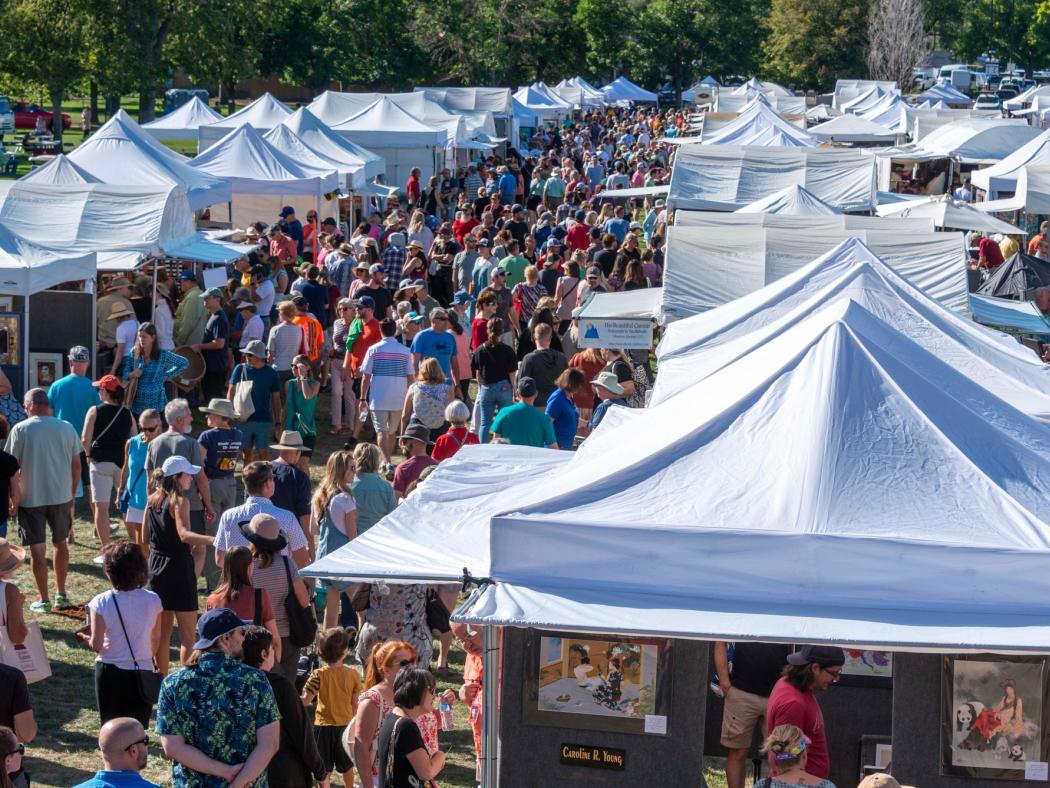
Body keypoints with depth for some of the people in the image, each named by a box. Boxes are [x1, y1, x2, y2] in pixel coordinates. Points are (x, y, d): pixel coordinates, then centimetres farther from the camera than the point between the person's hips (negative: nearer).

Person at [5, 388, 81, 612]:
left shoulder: (20, 429, -9)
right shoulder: (67, 428, 0)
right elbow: (77, 466, 4)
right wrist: (71, 494, 16)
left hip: (31, 498, -3)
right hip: (61, 496, 3)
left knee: (37, 548, 4)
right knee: (61, 542, 20)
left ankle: (44, 600, 7)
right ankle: (61, 594, 26)